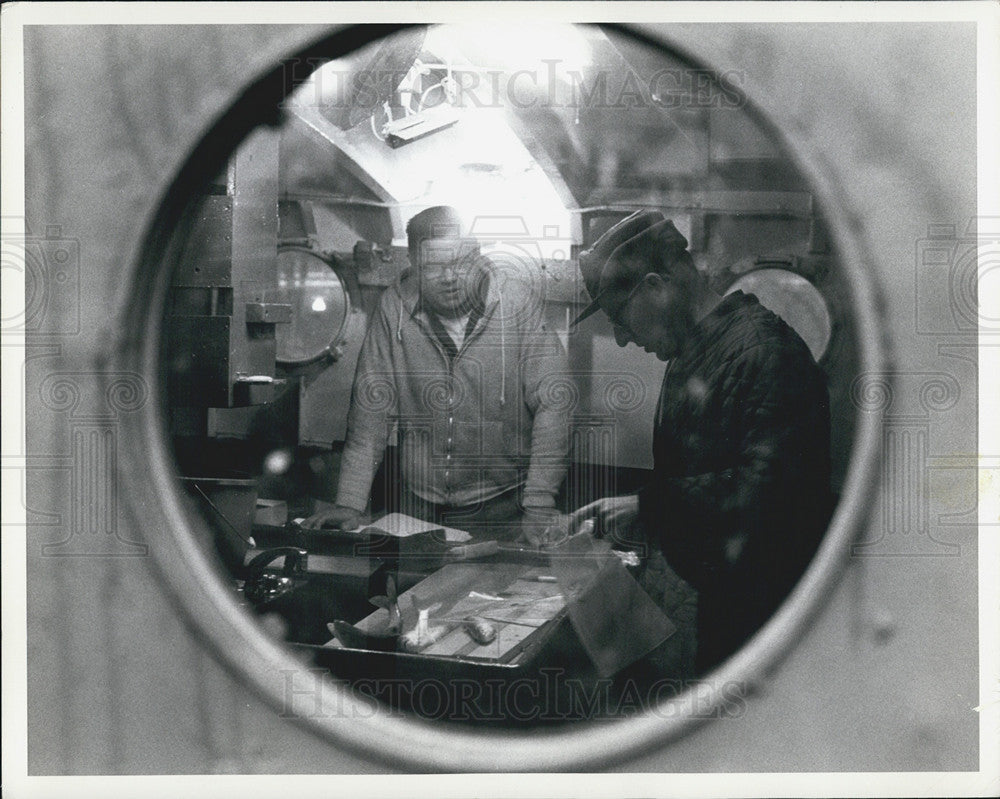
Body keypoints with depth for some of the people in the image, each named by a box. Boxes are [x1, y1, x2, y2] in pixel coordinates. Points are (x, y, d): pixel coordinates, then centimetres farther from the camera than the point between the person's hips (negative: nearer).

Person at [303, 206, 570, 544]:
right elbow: (371, 410, 0)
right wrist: (349, 504, -7)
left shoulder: (518, 301, -9)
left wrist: (539, 507, -19)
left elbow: (552, 404, -11)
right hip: (415, 502, 2)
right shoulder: (394, 308, -2)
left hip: (502, 506, -2)